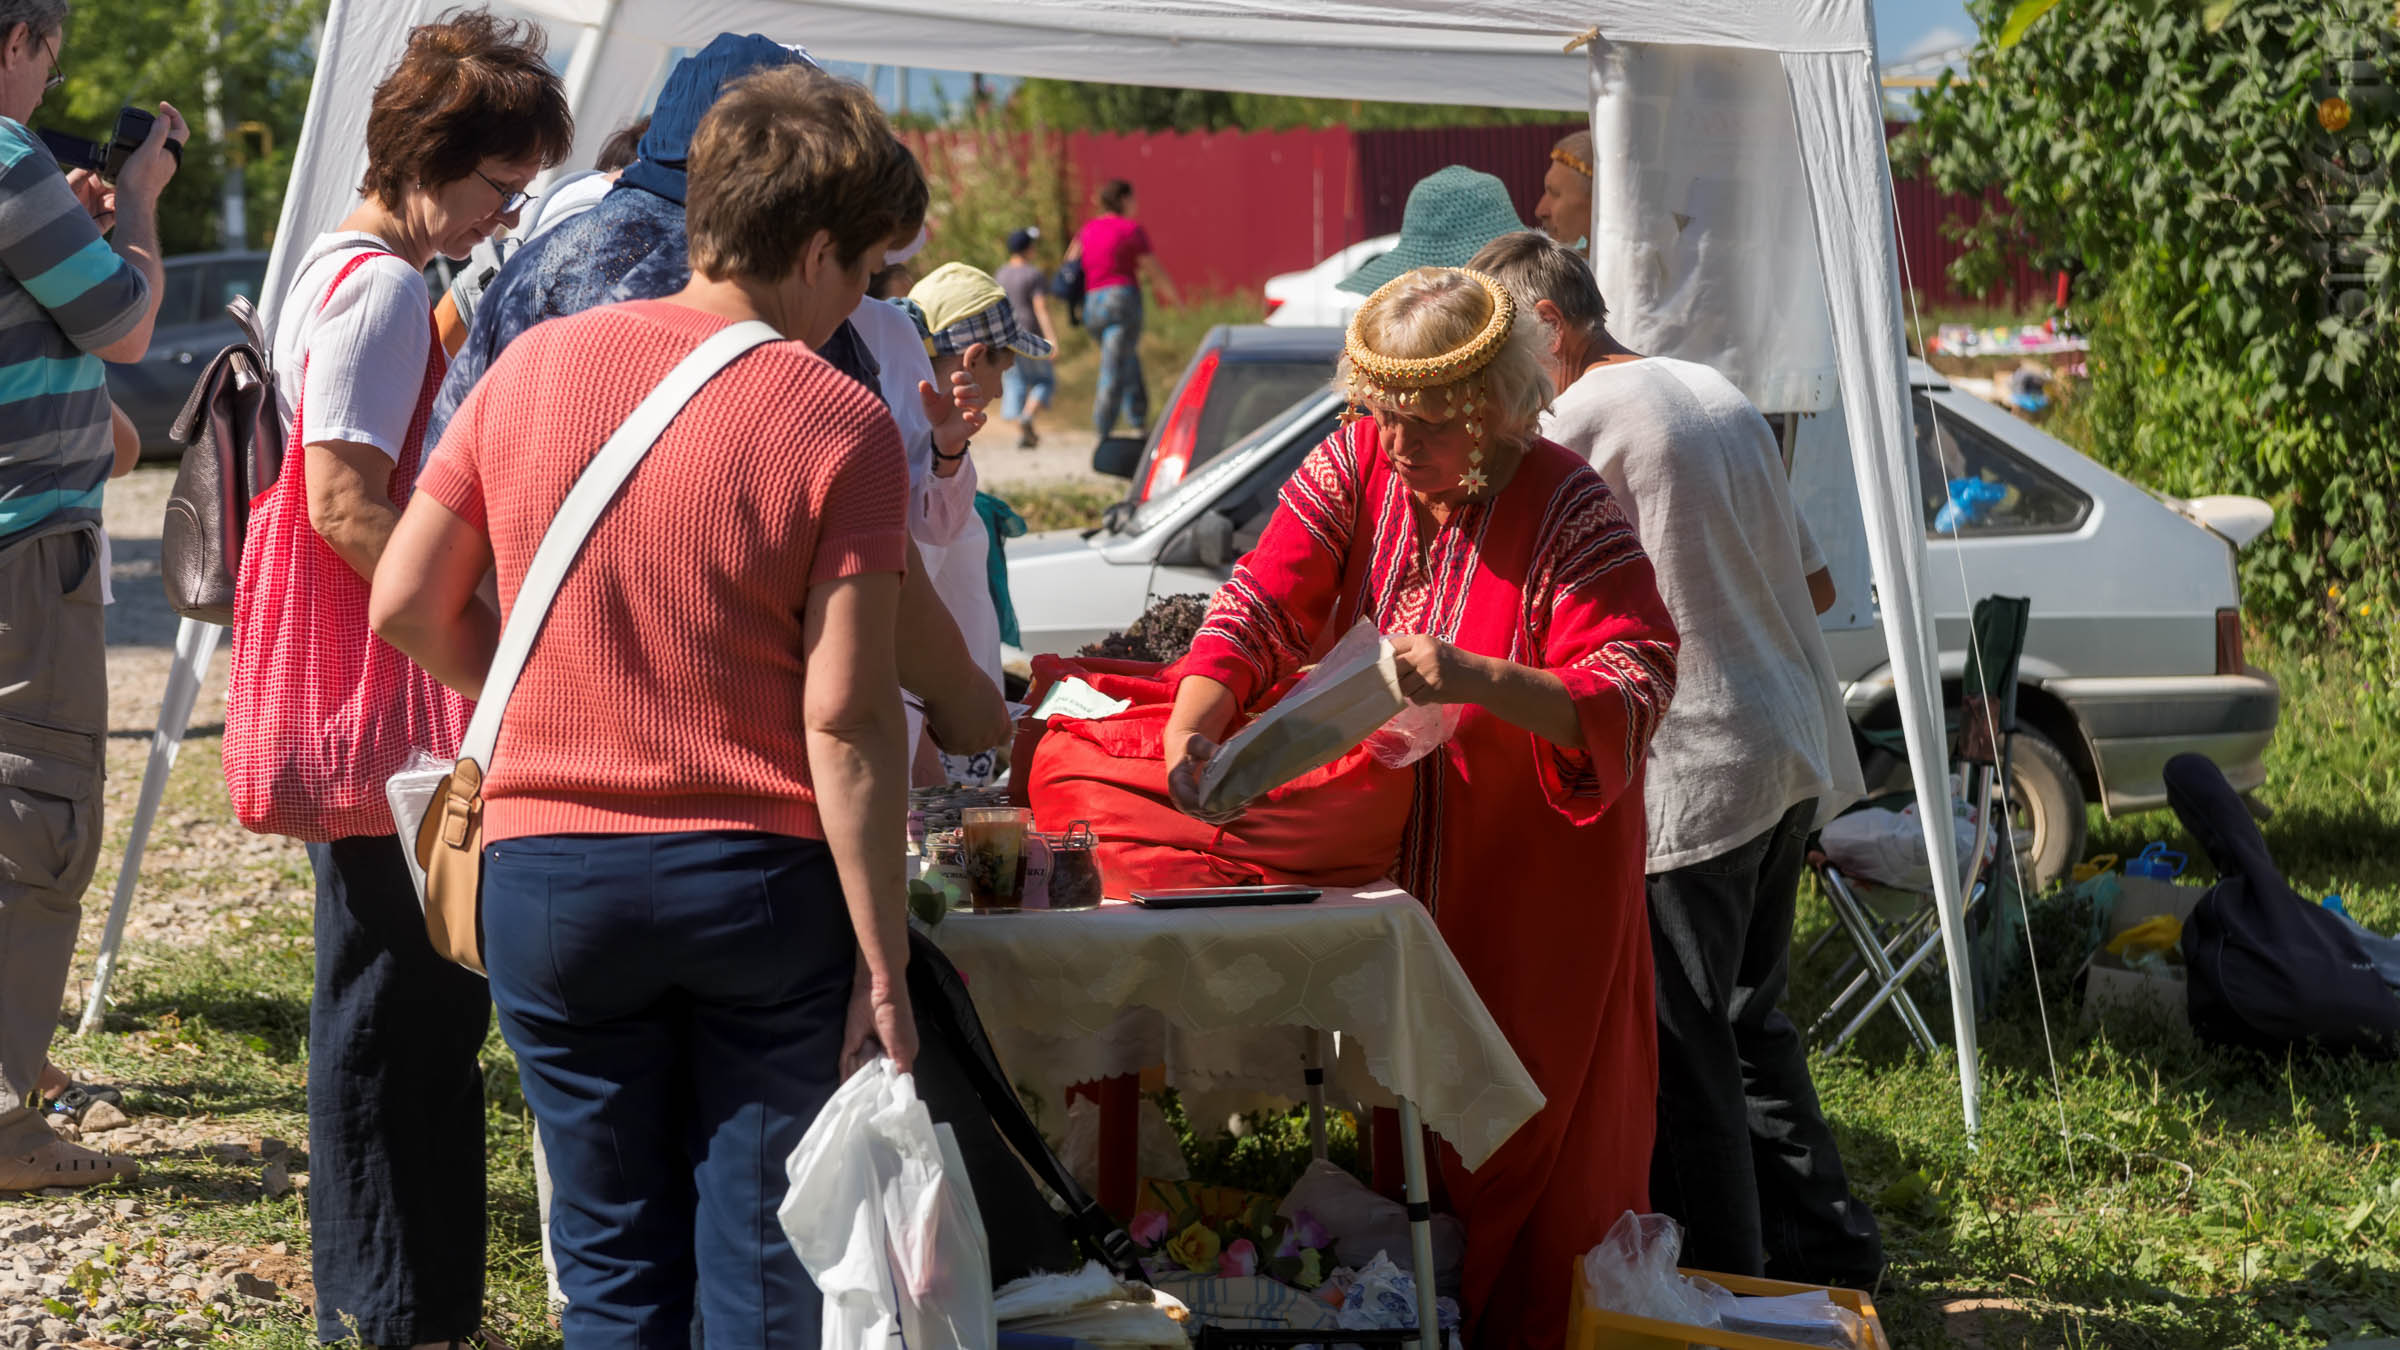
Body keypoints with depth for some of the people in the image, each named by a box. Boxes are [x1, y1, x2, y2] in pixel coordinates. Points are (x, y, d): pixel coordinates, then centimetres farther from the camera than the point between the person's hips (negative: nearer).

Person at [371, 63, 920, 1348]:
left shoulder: (537, 364, 2)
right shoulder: (839, 424, -9)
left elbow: (406, 606, 6)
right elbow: (846, 720, -13)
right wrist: (881, 960, -9)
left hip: (549, 869, 3)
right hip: (760, 877, -3)